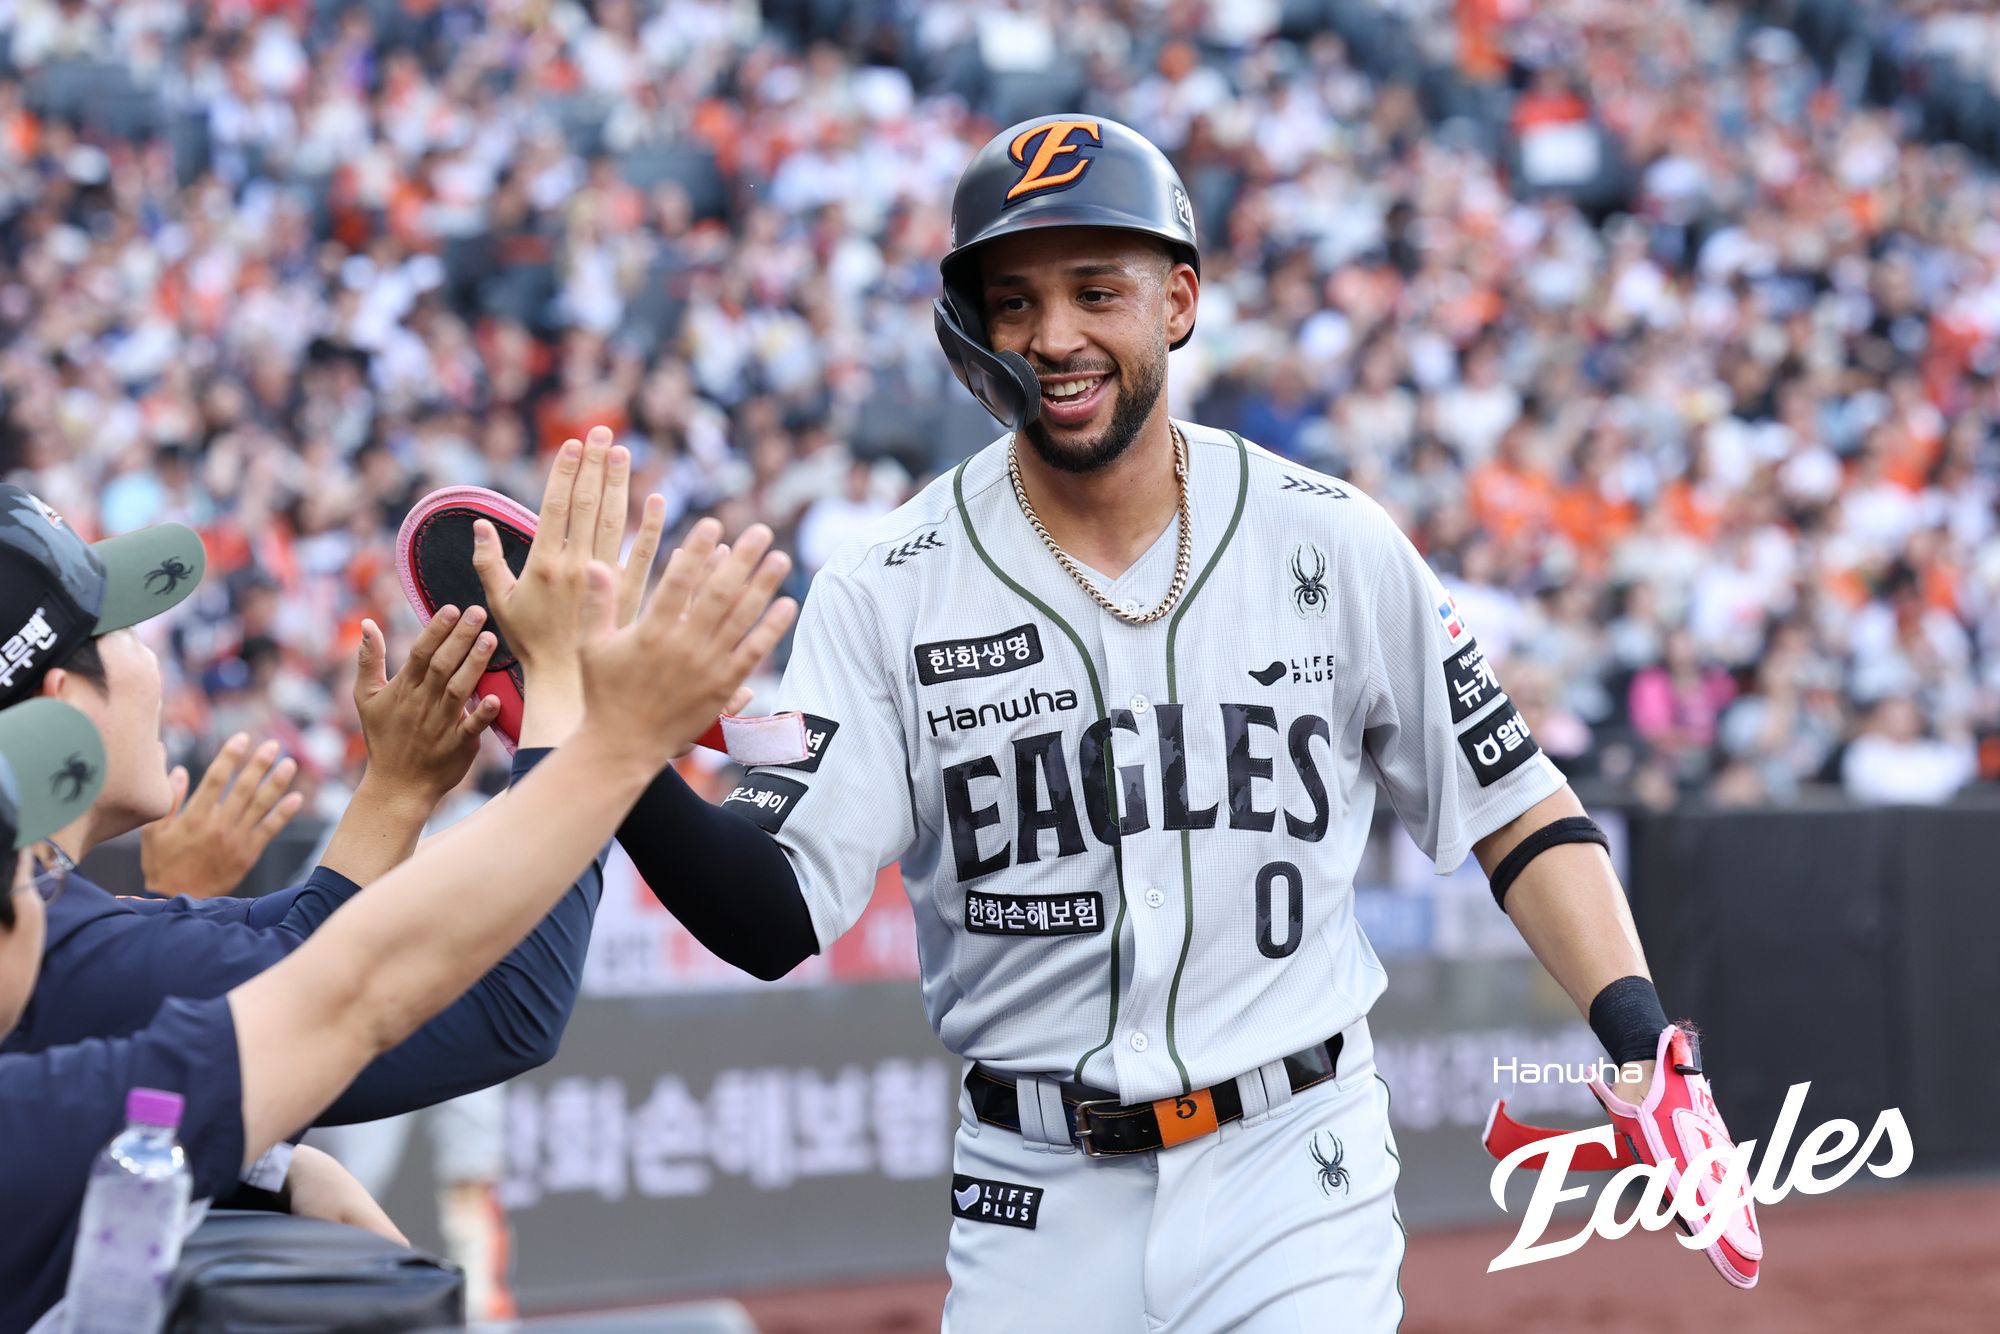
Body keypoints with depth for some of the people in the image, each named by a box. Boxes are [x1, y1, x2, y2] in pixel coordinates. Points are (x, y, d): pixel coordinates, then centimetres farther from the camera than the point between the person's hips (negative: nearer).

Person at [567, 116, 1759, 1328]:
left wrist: (1646, 1039, -9)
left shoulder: (1335, 547, -1)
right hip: (1033, 1210, 1)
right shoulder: (888, 591, -4)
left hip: (1295, 1183, -1)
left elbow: (1517, 811, 5)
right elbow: (773, 917, -11)